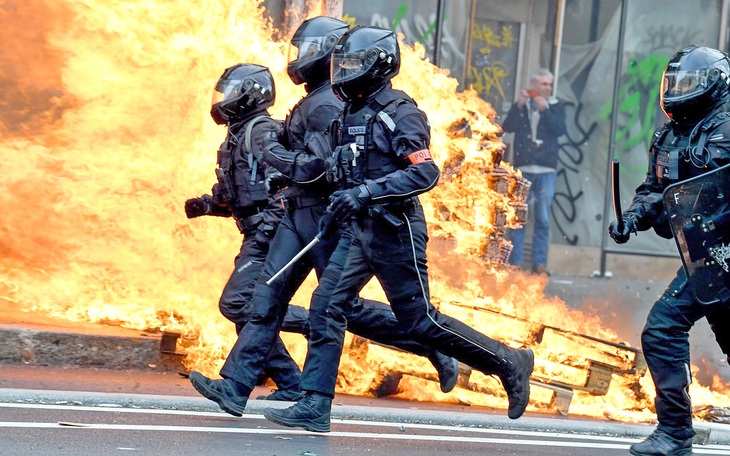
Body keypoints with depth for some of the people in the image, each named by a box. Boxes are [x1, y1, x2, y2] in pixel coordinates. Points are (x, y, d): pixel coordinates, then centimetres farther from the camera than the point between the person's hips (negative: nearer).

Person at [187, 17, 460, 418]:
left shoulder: (326, 106, -18)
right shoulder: (316, 101, 15)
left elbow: (318, 168, -24)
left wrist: (273, 152, -13)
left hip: (323, 215, -10)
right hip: (299, 215, 10)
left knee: (345, 308, -3)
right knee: (267, 297, 2)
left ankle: (431, 346, 10)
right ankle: (235, 387, -1)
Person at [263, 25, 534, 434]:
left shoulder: (400, 113, -12)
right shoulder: (351, 114, 13)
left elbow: (425, 173, -23)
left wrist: (365, 192, -28)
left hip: (395, 231, -8)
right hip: (359, 231, 8)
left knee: (418, 320, -3)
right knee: (326, 307, -4)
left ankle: (508, 362, 12)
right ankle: (315, 407, -3)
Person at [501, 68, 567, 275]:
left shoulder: (556, 107, 10)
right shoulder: (521, 105, 11)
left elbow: (560, 129, -7)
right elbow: (508, 127, -3)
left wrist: (545, 109, -15)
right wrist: (519, 106, -13)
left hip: (546, 171, 0)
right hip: (522, 168, 0)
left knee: (543, 219, -1)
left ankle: (539, 263, 1)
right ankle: (515, 261, 1)